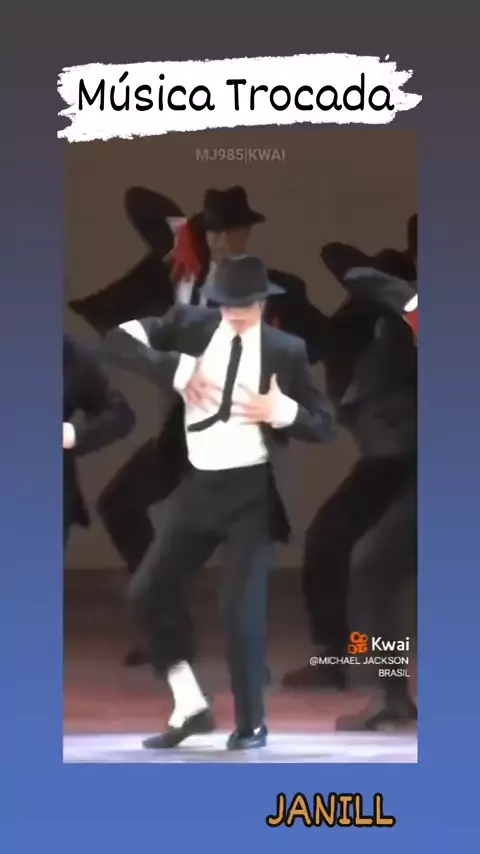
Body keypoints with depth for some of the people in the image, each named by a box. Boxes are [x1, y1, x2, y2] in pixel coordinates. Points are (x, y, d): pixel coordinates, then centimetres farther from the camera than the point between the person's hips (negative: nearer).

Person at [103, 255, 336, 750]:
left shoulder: (285, 351, -2)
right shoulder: (192, 325, 2)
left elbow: (325, 427, 3)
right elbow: (119, 338, -5)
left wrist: (283, 411, -17)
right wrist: (176, 370, -15)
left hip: (253, 490, -4)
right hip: (199, 486, 4)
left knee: (242, 607, -7)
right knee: (149, 591, 2)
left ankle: (251, 723, 11)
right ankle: (189, 706, 16)